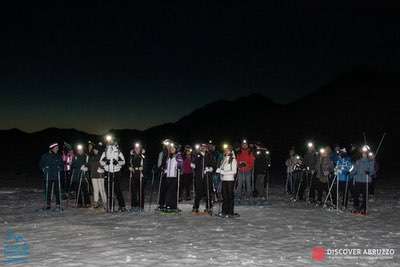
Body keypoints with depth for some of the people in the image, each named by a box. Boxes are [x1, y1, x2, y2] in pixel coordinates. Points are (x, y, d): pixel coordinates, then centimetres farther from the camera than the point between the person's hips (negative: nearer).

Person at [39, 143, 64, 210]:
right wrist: (45, 170, 2)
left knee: (57, 190, -4)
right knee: (48, 191, 2)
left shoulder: (59, 157, 6)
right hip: (48, 176, -1)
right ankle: (48, 205, 13)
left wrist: (59, 169, 2)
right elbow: (41, 165, 12)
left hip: (57, 176, 1)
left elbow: (62, 165, 17)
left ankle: (58, 205, 2)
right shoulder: (45, 156, 1)